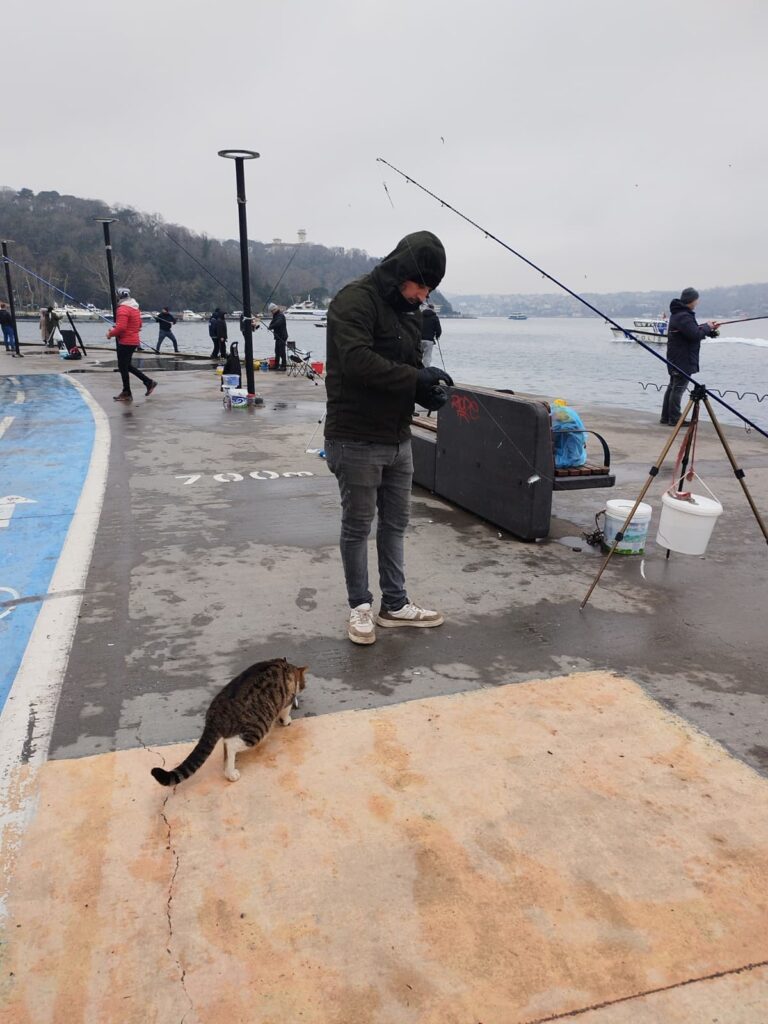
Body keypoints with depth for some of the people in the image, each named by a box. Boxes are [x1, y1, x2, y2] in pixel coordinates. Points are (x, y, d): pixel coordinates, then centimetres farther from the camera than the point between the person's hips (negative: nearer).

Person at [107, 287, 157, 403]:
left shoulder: (123, 309, -17)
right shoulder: (134, 308, 13)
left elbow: (121, 327, -25)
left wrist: (111, 334, -8)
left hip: (125, 342, -9)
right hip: (134, 340, 9)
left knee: (123, 367, 1)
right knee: (127, 366, 18)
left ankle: (126, 394, 8)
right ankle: (148, 382, 15)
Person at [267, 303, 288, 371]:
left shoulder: (280, 315, -16)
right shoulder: (275, 315, 16)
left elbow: (277, 323, -32)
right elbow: (273, 322, 14)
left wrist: (270, 327, -24)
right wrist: (270, 326, -9)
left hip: (282, 336, -10)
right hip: (278, 336, 10)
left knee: (282, 351, -9)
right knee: (277, 351, 16)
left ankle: (284, 366, -6)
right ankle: (276, 365, 25)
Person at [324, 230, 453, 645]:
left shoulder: (409, 310, 14)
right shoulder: (355, 300, -13)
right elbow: (358, 362, -26)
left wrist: (426, 391, -2)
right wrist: (416, 378, -22)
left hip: (398, 438, 9)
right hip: (356, 439, -8)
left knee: (396, 522, 14)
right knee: (358, 526, 4)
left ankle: (395, 604, 27)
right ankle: (360, 606, 20)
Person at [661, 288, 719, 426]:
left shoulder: (678, 314, 14)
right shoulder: (683, 316, -19)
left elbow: (693, 330, 21)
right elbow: (695, 334, -24)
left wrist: (709, 328, 11)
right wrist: (707, 327, -8)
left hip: (676, 359, 11)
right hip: (683, 360, -11)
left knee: (672, 387, 14)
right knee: (679, 388, -7)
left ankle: (666, 417, 19)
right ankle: (674, 418, -4)